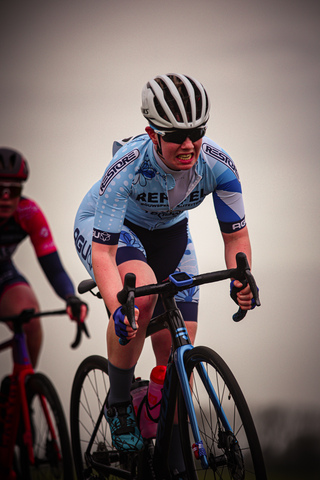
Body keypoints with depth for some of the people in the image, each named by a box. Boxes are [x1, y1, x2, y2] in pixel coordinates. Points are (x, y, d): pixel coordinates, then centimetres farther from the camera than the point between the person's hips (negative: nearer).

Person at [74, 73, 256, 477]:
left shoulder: (218, 165, -27)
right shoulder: (129, 166, -38)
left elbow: (235, 234, -15)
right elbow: (104, 251, -39)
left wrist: (242, 280, -35)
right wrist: (117, 309, -56)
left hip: (168, 231, 4)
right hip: (101, 226, -4)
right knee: (140, 291, -37)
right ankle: (118, 404, -14)